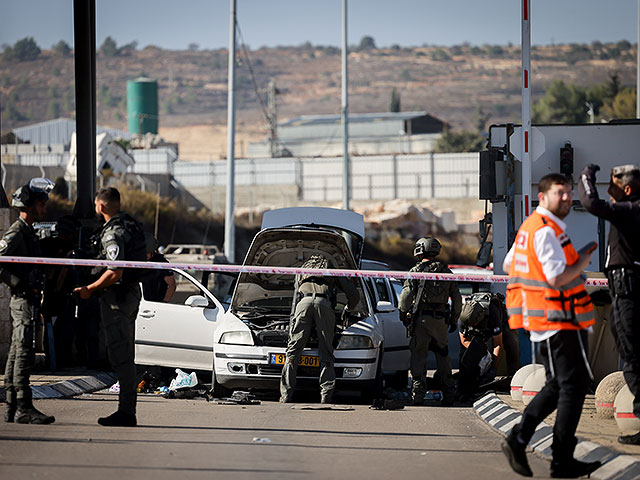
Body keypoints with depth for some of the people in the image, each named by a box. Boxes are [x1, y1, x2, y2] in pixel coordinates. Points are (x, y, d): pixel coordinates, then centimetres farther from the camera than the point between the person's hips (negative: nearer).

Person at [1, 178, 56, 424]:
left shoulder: (28, 233, 18)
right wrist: (20, 284, -23)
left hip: (29, 300, 10)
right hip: (23, 301, -10)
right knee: (23, 354, -12)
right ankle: (23, 408, -14)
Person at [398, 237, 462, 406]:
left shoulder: (416, 271, -2)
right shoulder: (446, 272, 11)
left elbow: (406, 295, -9)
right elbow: (457, 298, 12)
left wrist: (403, 314, 4)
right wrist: (454, 320, 19)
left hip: (421, 319, -3)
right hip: (440, 320, 3)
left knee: (418, 355, 0)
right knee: (443, 355, 13)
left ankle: (418, 392, -8)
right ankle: (448, 393, 14)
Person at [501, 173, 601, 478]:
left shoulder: (529, 227, 15)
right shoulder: (546, 231, -18)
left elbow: (508, 265, 24)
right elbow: (558, 278, -24)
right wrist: (585, 258, -10)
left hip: (544, 323, 10)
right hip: (559, 320, -10)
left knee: (558, 385, 17)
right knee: (573, 385, -3)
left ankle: (518, 439, 7)